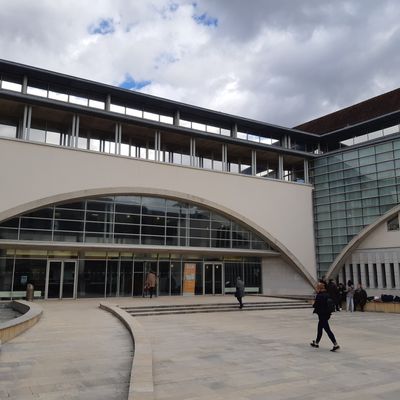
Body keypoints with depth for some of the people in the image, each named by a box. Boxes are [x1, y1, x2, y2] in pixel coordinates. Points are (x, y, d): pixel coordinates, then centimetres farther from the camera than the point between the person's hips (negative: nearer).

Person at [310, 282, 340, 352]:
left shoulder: (319, 296, -18)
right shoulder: (327, 295, 6)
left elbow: (315, 305, -17)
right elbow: (329, 303, 11)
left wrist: (313, 305, 5)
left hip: (322, 315, -9)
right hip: (327, 314, 9)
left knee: (327, 329, -5)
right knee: (319, 328, 20)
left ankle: (336, 344, -8)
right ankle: (316, 343, 31)